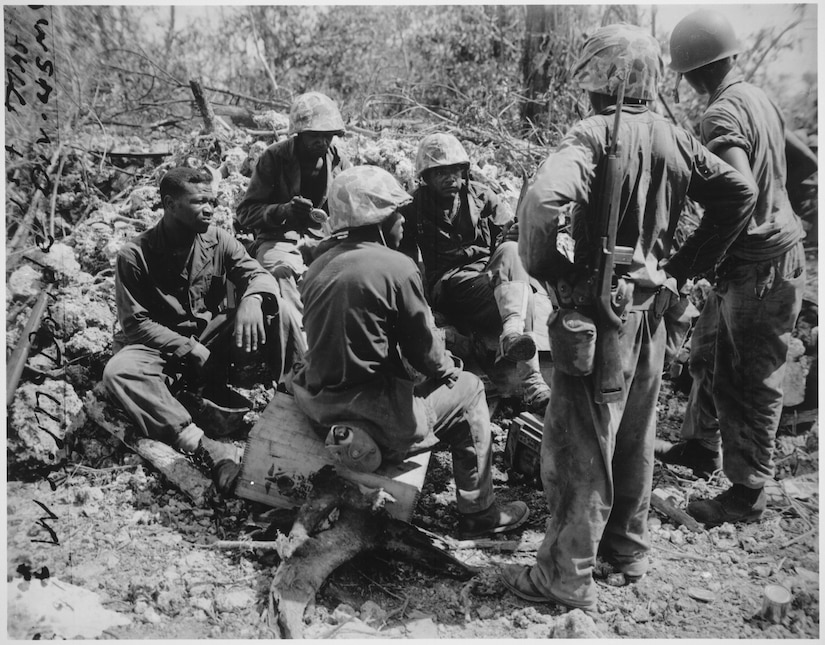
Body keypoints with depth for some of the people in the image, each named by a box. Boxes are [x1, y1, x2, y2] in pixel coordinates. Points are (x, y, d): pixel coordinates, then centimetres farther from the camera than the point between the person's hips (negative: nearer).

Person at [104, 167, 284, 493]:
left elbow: (258, 274, -8)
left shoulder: (218, 240, -1)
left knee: (273, 311, -21)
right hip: (159, 345, -2)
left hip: (209, 335, 3)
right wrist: (189, 350, -24)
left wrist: (251, 299, -34)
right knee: (119, 371, -37)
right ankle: (208, 450, -50)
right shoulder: (135, 255, -12)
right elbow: (135, 323, -13)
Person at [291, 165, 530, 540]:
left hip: (317, 407, 8)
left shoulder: (319, 266, 7)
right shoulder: (395, 266, -15)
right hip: (375, 422, -8)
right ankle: (479, 513, 23)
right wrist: (449, 368, 15)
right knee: (467, 388, 13)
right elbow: (424, 349, -9)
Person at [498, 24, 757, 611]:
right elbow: (740, 195, 9)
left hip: (598, 311, -7)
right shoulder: (673, 138, 4)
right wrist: (683, 268, 9)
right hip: (651, 310, 7)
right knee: (635, 436, 20)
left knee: (580, 447, 3)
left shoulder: (593, 135, -16)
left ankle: (567, 577, 15)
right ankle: (629, 546, 37)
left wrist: (547, 269, -17)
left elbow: (543, 199, -33)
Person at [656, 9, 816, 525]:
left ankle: (747, 495, 18)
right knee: (709, 355, 22)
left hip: (760, 269, -9)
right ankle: (701, 447, 40)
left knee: (750, 382, 3)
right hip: (777, 248, 9)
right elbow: (808, 163, 14)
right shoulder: (760, 99, 6)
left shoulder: (723, 116, -21)